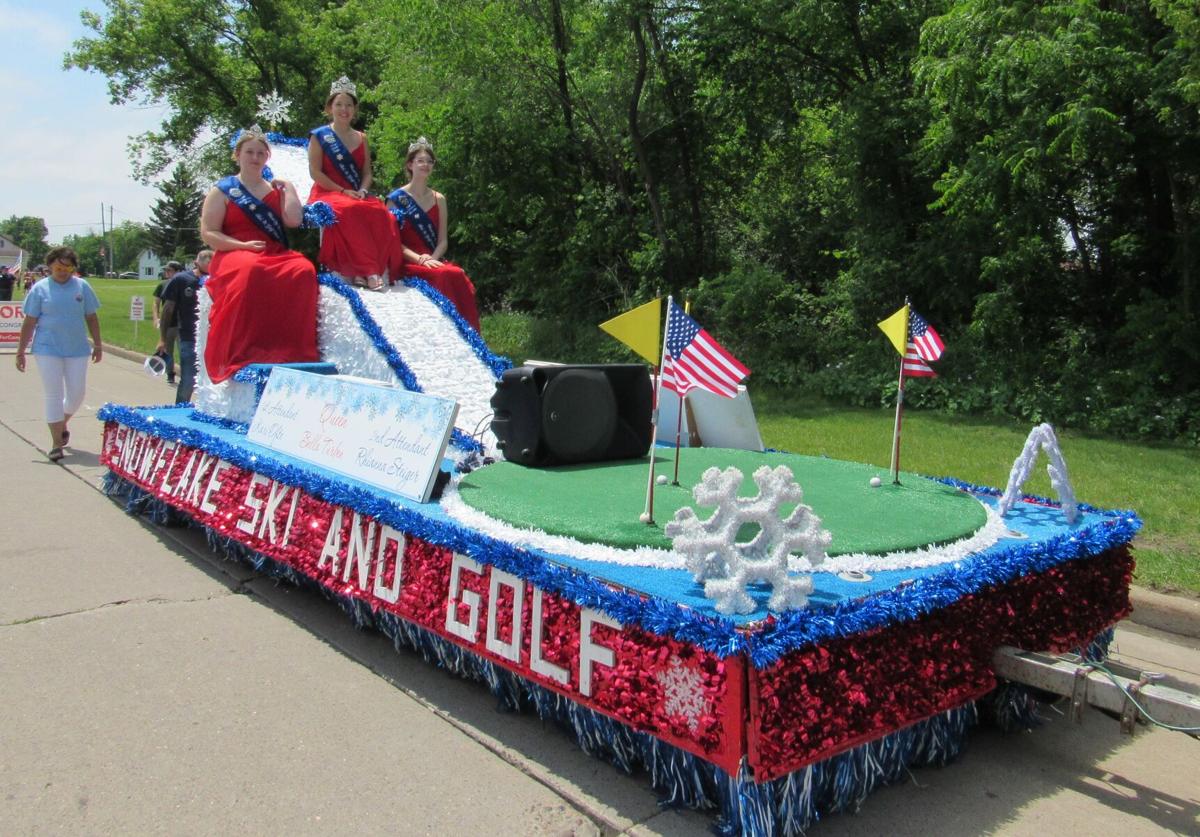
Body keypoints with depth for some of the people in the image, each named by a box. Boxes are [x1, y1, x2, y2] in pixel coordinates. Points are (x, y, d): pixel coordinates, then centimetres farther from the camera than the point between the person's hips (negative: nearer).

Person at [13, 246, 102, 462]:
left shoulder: (82, 286, 5)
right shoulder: (40, 288, 0)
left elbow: (91, 318, 11)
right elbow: (29, 322, 1)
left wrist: (97, 345, 8)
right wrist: (21, 351, -1)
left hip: (77, 349, 2)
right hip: (48, 349, -2)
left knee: (76, 394, 6)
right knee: (53, 395, -2)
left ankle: (62, 424, 36)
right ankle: (56, 442, 3)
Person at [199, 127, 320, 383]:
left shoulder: (276, 189, 22)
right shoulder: (222, 190, 13)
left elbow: (294, 220, 3)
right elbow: (208, 234, 3)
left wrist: (288, 186, 11)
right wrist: (243, 246, -12)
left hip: (275, 254, 3)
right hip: (234, 254, -3)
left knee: (304, 270, -33)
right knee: (250, 271, -41)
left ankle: (293, 350, -35)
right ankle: (242, 354, -41)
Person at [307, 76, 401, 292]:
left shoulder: (361, 139, 20)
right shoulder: (319, 136, 6)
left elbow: (367, 173, 15)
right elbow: (316, 172, -3)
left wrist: (362, 191, -8)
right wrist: (343, 191, -14)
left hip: (357, 196, 4)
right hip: (327, 193, -4)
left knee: (381, 213, -30)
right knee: (349, 211, -39)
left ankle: (377, 269, -36)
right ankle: (367, 271, -41)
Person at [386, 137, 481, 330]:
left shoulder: (439, 199, 16)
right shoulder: (396, 198, 4)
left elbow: (442, 240, 11)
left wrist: (432, 259, -10)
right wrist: (419, 259, -17)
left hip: (434, 261, 4)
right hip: (407, 264, -4)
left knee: (459, 275, -29)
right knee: (446, 275, -32)